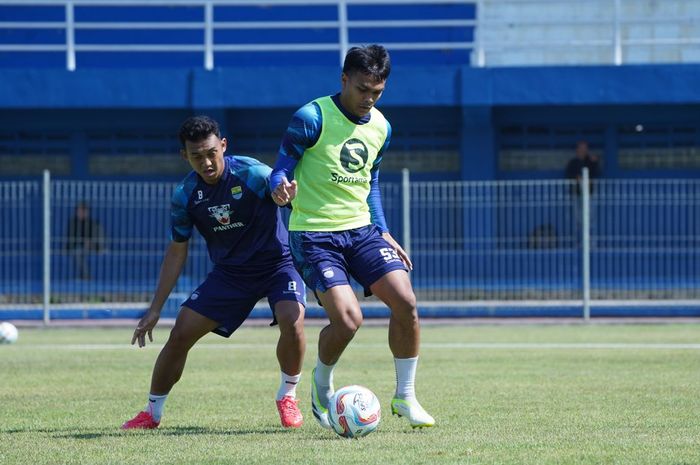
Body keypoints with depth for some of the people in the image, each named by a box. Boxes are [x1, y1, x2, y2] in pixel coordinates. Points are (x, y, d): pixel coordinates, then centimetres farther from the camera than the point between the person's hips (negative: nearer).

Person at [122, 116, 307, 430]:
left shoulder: (251, 173, -21)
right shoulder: (185, 195, -8)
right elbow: (176, 252, 3)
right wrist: (155, 309, 2)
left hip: (277, 262, -4)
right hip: (229, 271, 4)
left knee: (292, 321, -30)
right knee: (180, 334, -5)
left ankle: (287, 397, -4)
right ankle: (152, 412, 14)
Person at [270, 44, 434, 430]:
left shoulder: (380, 127, 9)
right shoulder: (311, 118, -12)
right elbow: (281, 169, -9)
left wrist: (383, 233, 14)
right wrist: (282, 187, -32)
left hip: (361, 229, 6)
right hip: (314, 235, -6)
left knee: (405, 301, -12)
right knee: (348, 318, -20)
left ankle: (405, 397, 6)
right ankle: (321, 387, 12)